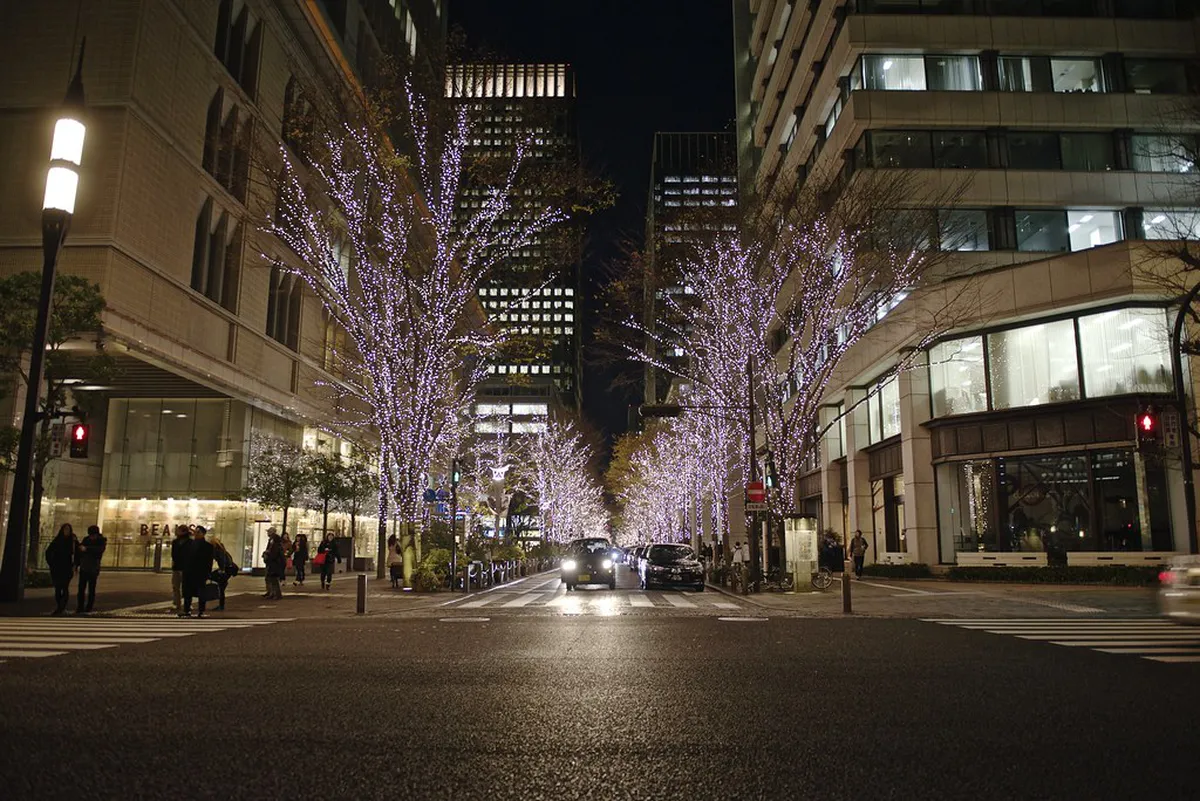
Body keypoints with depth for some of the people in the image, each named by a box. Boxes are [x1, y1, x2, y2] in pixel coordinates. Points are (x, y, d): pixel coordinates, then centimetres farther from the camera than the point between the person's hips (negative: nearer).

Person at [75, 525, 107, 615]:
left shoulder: (102, 541, -5)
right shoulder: (86, 539, 5)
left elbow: (99, 549, -26)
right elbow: (79, 551, 9)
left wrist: (86, 549, -34)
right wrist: (76, 564, 5)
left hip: (93, 569, -3)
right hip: (83, 568, 3)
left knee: (91, 590, 2)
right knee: (81, 588, -1)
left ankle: (89, 608, 8)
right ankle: (80, 607, 3)